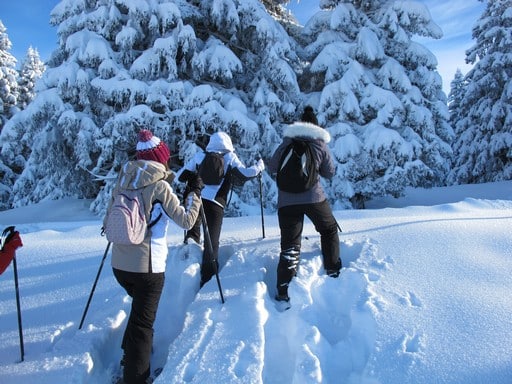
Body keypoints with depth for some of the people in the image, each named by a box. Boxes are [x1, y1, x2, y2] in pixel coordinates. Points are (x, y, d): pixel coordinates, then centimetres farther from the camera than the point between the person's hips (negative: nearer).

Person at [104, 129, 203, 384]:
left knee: (140, 308, 31)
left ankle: (130, 353, 45)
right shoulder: (159, 186, -13)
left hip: (119, 265, 7)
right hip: (147, 267, -6)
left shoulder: (123, 182, 4)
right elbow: (186, 221, -10)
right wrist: (195, 193, 2)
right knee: (142, 322, 6)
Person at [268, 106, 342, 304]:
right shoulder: (320, 144, 5)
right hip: (314, 197, -1)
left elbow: (271, 168, 8)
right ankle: (333, 270, 30)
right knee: (329, 230, 26)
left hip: (286, 200, 1)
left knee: (290, 245, 5)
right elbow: (330, 172, 11)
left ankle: (283, 291, -1)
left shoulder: (287, 142, 7)